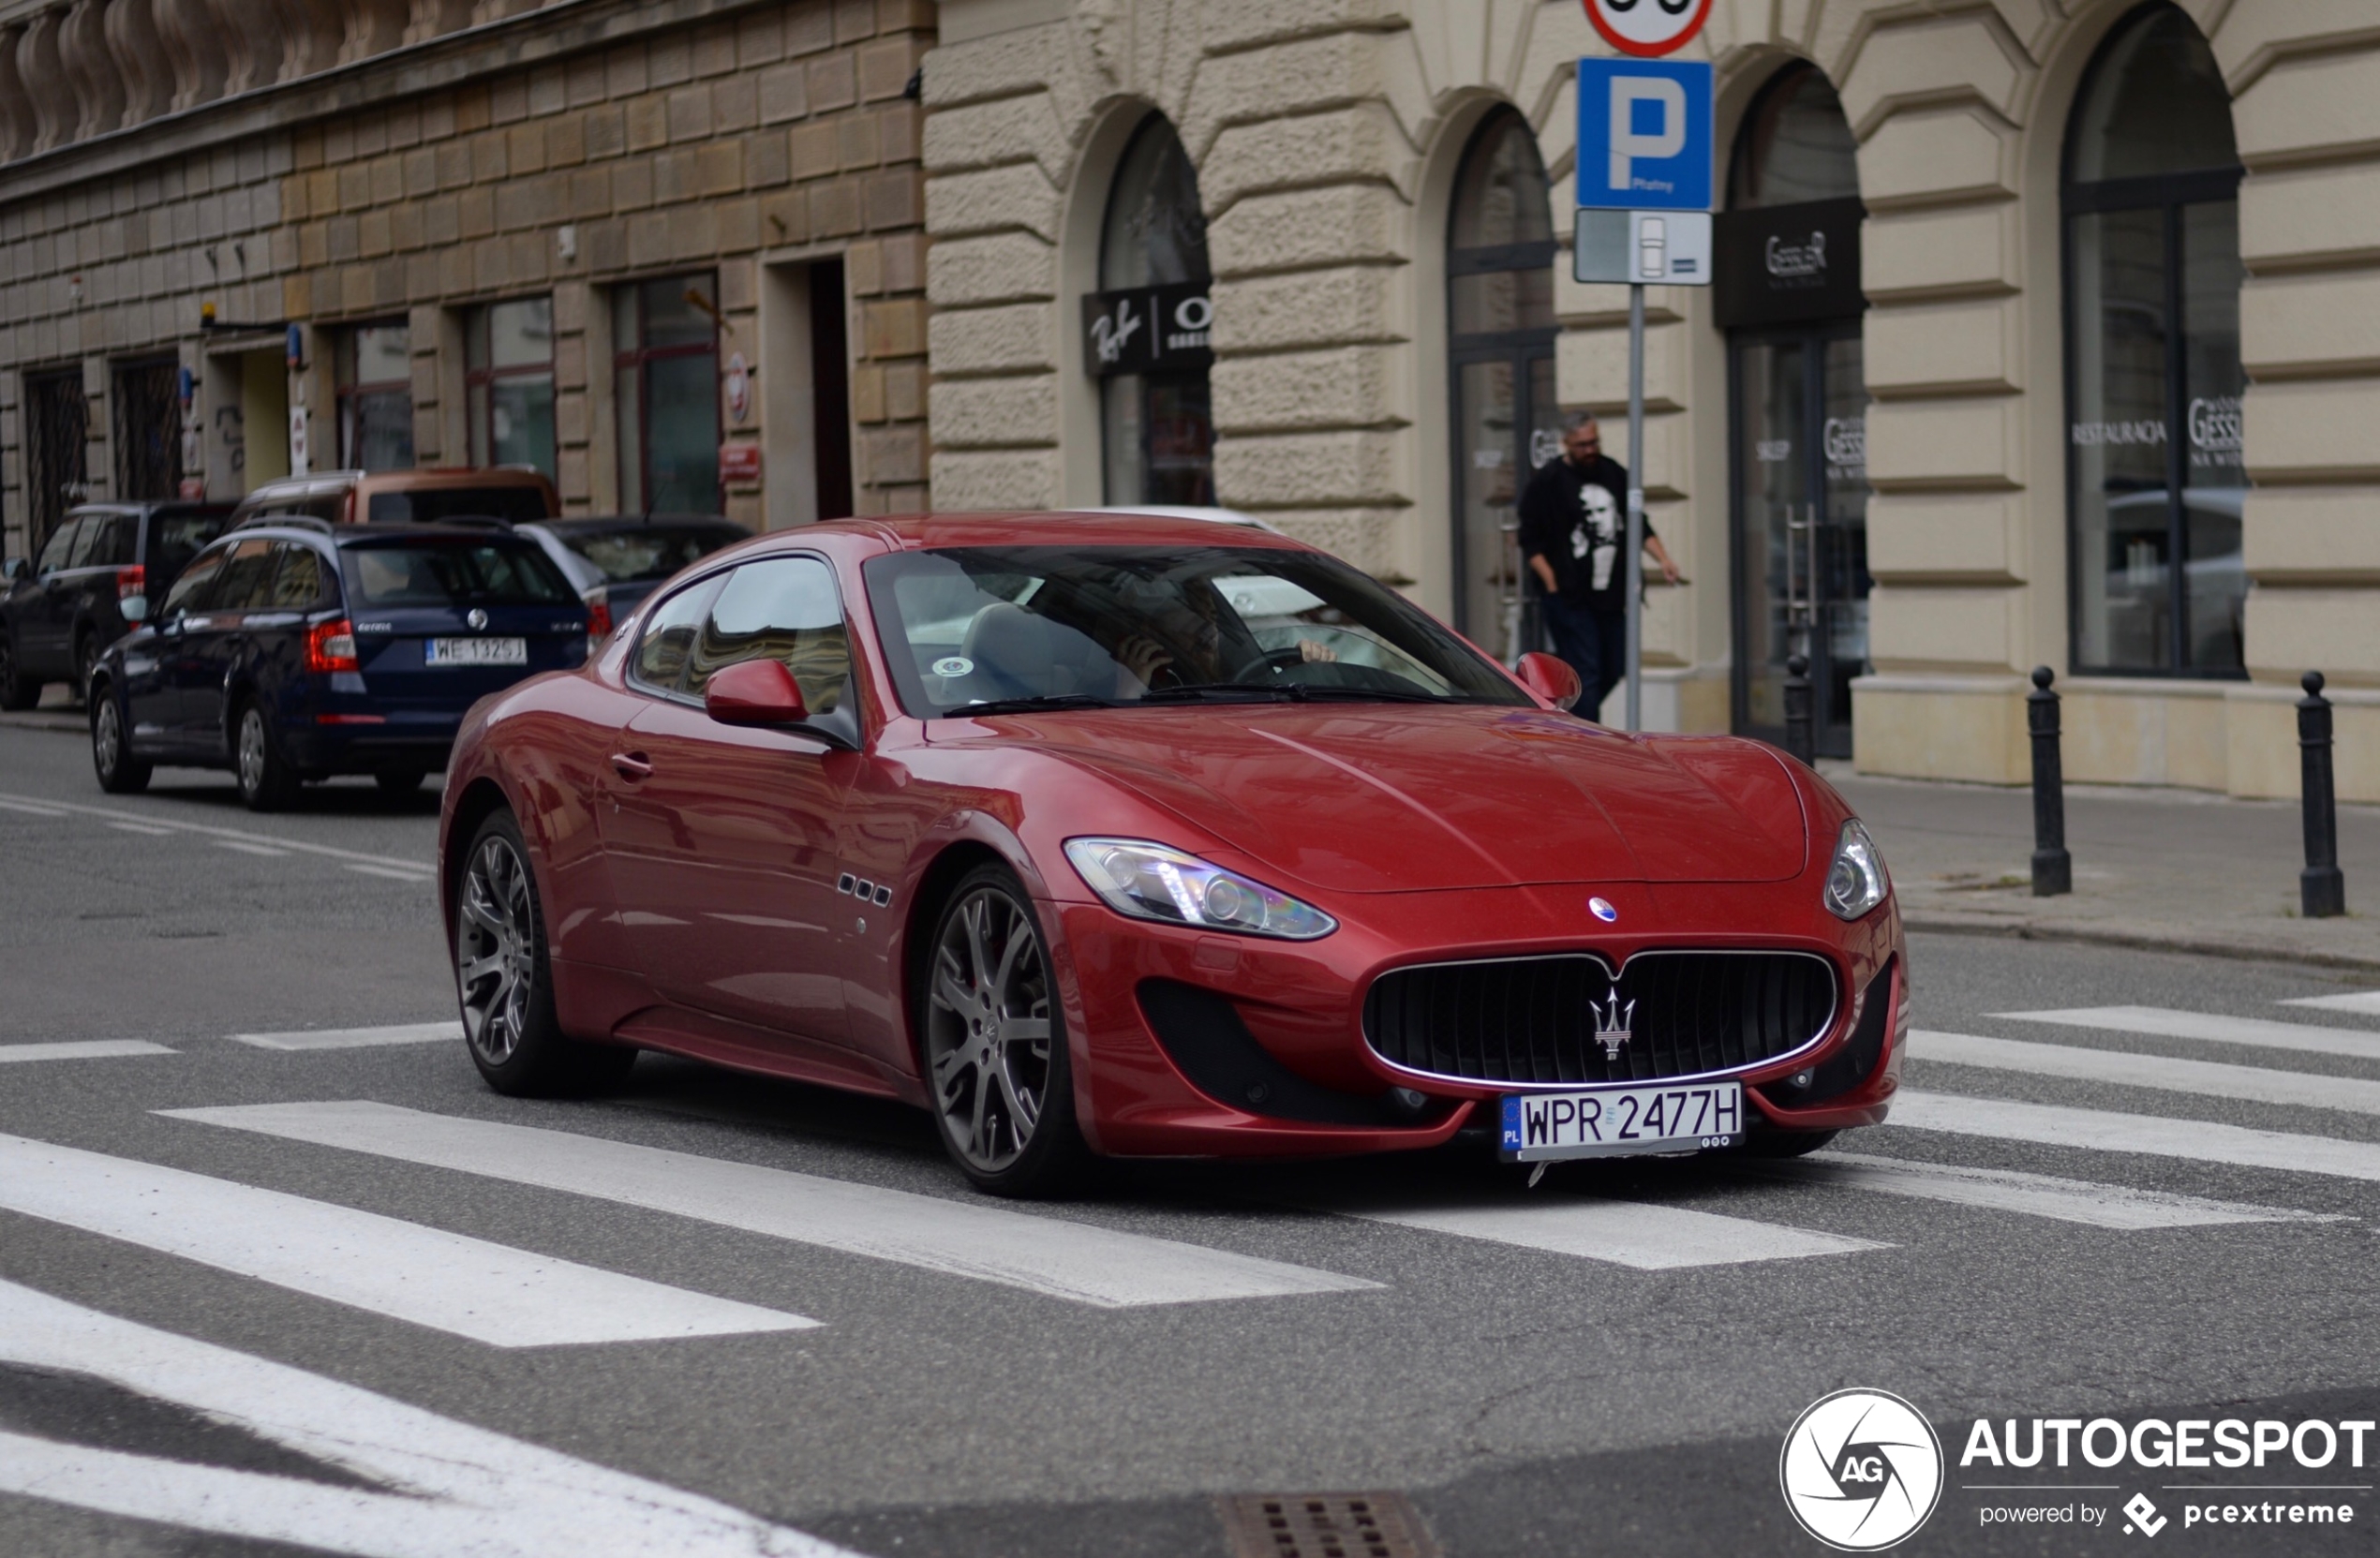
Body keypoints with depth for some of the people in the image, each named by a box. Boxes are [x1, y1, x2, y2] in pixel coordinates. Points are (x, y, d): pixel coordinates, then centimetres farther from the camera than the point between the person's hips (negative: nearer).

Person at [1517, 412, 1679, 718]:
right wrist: (1552, 584, -14)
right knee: (1585, 674, -9)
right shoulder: (1547, 481, -5)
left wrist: (1663, 559, 5)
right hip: (1570, 598, -6)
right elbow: (1531, 542, -6)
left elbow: (1639, 525, 19)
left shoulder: (1615, 474, 11)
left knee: (1613, 670, 10)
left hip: (1610, 595, 6)